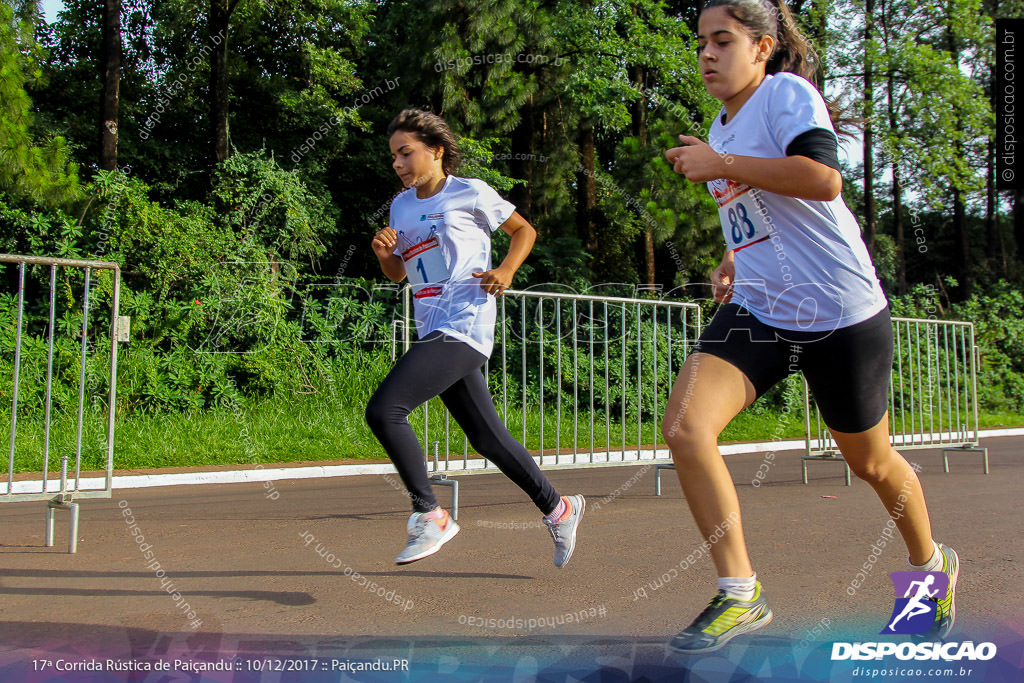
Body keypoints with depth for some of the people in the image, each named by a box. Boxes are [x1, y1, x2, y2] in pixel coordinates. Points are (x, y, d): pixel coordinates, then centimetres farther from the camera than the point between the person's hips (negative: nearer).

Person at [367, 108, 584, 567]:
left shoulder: (470, 193, 0)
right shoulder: (401, 206, 17)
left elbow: (524, 230, 11)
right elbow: (397, 274, 26)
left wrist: (506, 271, -6)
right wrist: (384, 253, 4)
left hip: (464, 328, -7)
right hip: (434, 334, 8)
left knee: (383, 410, -20)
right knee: (487, 438, 11)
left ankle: (429, 515, -8)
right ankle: (558, 509, 26)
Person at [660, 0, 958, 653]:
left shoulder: (787, 91, -9)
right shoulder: (722, 127, 15)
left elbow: (824, 179, -27)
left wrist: (719, 164, -21)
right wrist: (735, 261, 13)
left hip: (841, 312, -6)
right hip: (757, 311, 6)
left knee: (872, 462, 11)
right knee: (684, 427, -17)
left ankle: (931, 565, 42)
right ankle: (741, 594, -5)